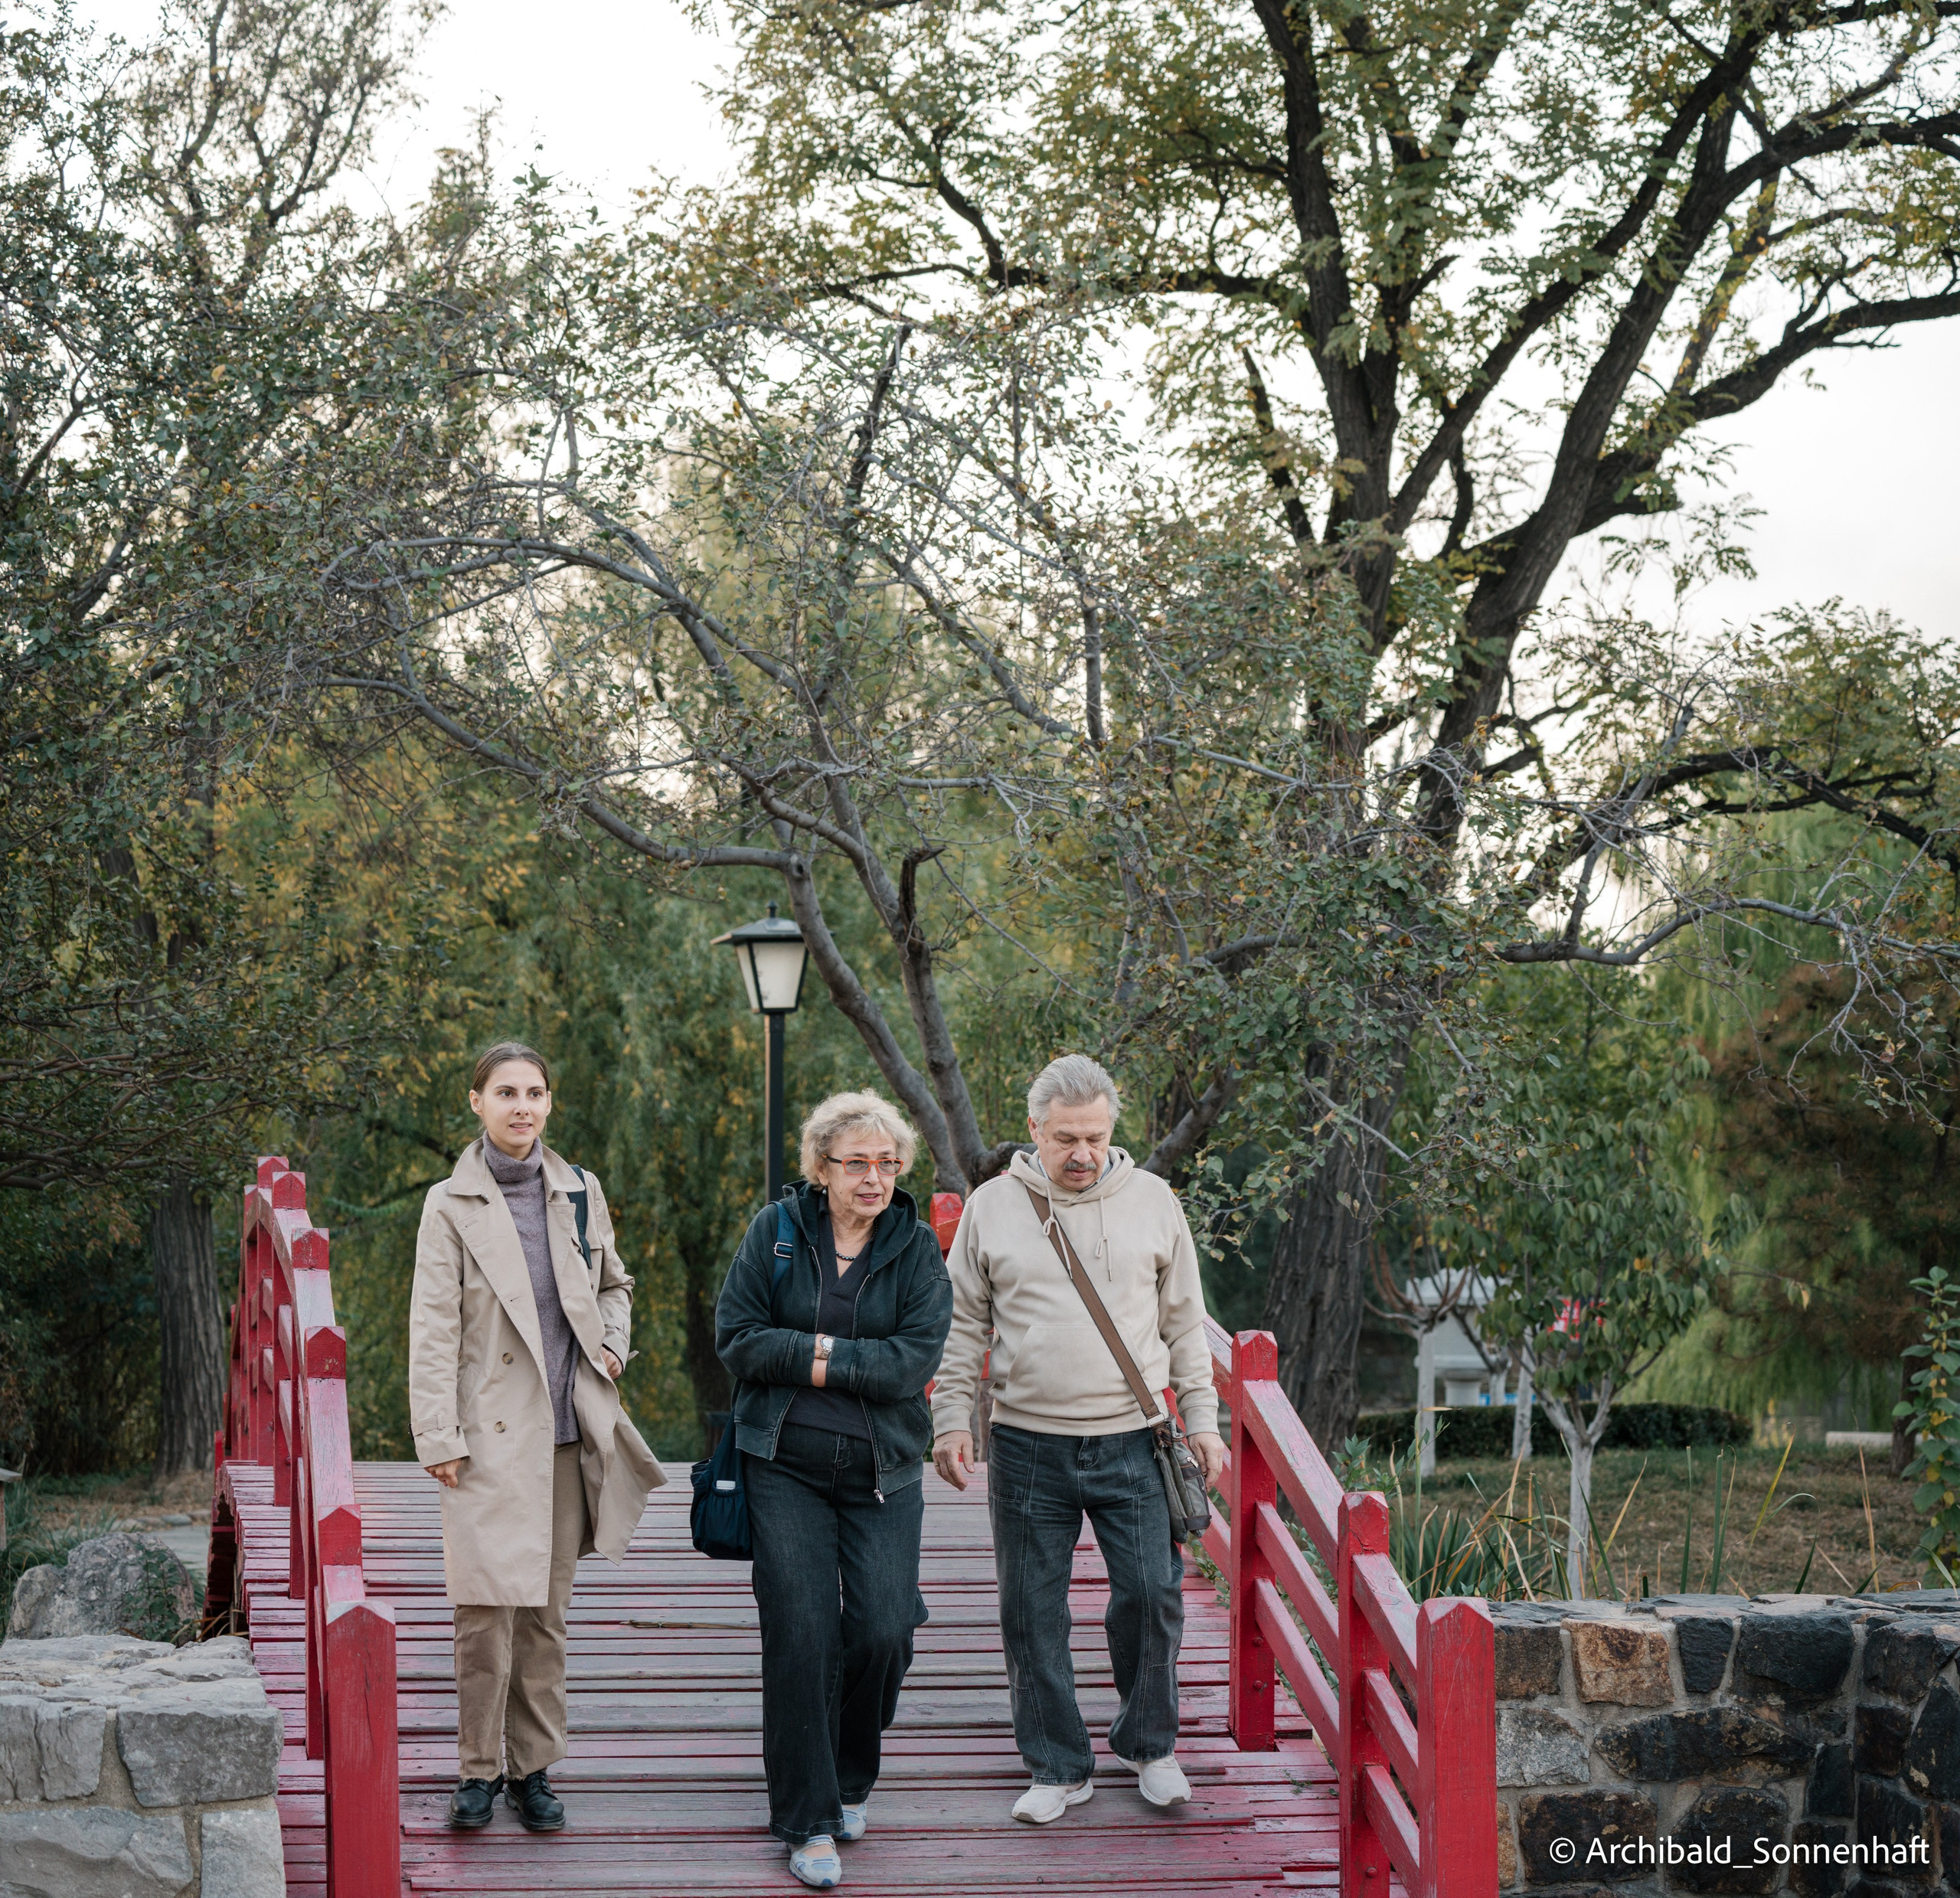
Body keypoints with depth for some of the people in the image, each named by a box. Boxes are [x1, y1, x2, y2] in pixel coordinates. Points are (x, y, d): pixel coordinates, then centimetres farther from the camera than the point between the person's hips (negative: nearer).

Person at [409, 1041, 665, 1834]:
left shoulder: (580, 1194, 9)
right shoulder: (452, 1205, -2)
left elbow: (613, 1285, 25)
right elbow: (433, 1328, -4)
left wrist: (612, 1344, 5)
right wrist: (438, 1435, -10)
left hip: (568, 1432, 4)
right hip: (491, 1434, -3)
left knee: (547, 1608, 7)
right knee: (487, 1605, -7)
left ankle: (533, 1768, 17)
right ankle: (480, 1770, 7)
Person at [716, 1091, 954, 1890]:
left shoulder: (917, 1248, 1)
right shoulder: (776, 1230, 0)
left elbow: (915, 1359, -9)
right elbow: (736, 1337, -7)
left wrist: (821, 1358, -15)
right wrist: (854, 1359, -13)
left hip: (882, 1471, 1)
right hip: (785, 1468, -1)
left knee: (883, 1629, -5)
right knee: (800, 1634, -7)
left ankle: (852, 1778, 23)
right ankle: (808, 1820, 3)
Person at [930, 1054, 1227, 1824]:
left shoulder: (1152, 1202, 5)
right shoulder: (993, 1206, 3)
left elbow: (1185, 1324, 11)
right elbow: (963, 1326, 8)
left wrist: (1201, 1421, 7)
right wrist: (951, 1420, 2)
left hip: (1132, 1442, 0)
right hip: (1028, 1445, 0)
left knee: (1152, 1592, -4)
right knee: (1033, 1610, 4)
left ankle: (1148, 1745, 19)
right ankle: (1060, 1767, 17)